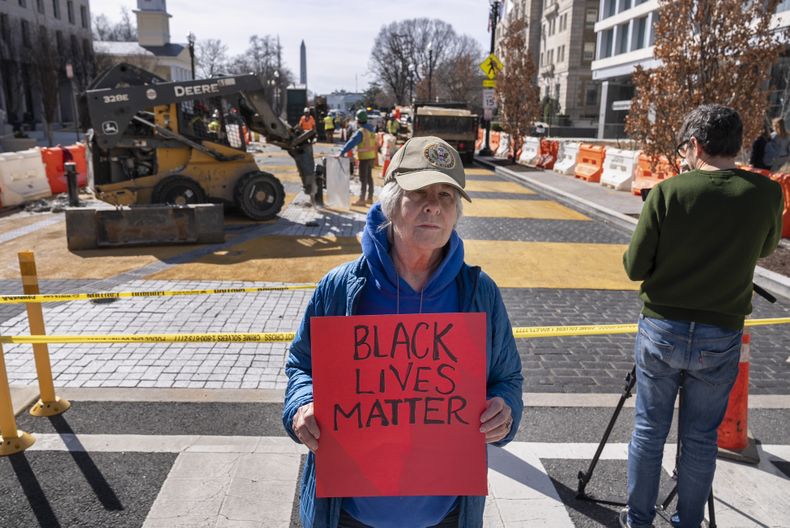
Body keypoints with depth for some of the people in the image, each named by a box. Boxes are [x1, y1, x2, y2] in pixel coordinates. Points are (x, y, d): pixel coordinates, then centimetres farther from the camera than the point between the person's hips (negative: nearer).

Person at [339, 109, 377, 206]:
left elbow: (351, 143, -25)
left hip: (364, 157, -8)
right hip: (371, 156, 8)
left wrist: (341, 152, -27)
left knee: (363, 179, -4)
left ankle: (362, 199, 0)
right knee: (369, 177, 15)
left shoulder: (361, 131, -19)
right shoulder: (371, 129, 7)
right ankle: (370, 198, 21)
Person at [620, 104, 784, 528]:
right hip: (721, 337, 2)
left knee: (649, 430, 13)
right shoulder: (766, 194, -6)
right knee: (700, 438, 15)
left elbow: (634, 267, -9)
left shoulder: (668, 192, -14)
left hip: (661, 329, -1)